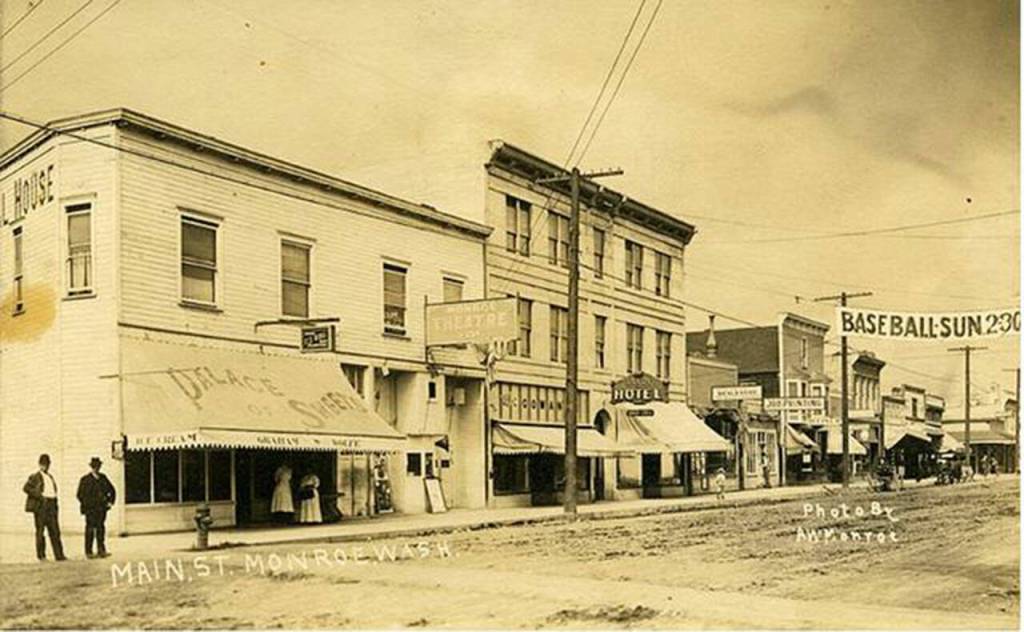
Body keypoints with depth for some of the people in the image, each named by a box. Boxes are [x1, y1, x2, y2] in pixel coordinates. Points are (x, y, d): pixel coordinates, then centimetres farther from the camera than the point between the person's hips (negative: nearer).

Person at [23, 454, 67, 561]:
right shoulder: (35, 477, 0)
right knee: (40, 530, -1)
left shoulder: (50, 477, 19)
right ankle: (41, 554, 6)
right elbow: (26, 488, -12)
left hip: (51, 505, 5)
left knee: (55, 530, 1)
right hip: (40, 505, -5)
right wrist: (39, 496, -17)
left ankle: (59, 555, 0)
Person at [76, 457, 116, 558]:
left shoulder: (103, 478, 11)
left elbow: (112, 490, 20)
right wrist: (87, 505, -7)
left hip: (101, 508, 4)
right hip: (90, 510, -4)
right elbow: (80, 495, -3)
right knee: (90, 530, -2)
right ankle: (88, 552, 4)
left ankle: (101, 551, 6)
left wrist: (110, 501, 11)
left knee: (101, 529, 3)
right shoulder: (85, 480, -1)